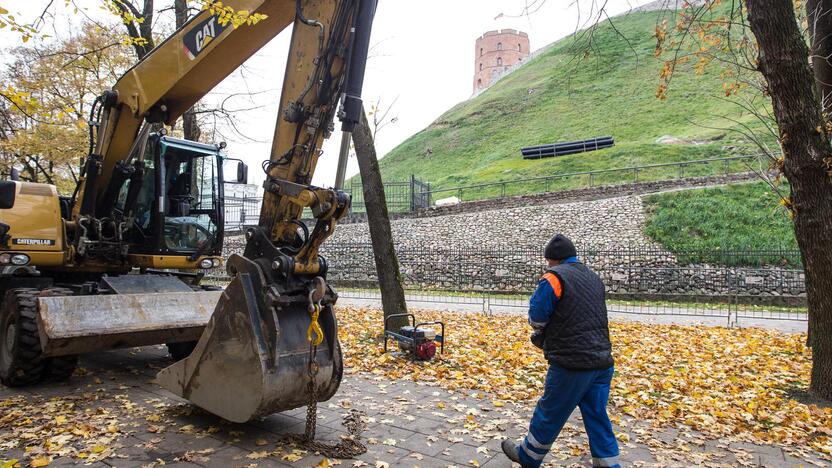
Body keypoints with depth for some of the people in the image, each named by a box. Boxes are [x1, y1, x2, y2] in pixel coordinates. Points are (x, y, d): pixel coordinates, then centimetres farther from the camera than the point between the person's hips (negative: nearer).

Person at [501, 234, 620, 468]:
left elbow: (536, 318, -9)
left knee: (549, 415, 11)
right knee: (597, 419, 14)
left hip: (572, 364, -6)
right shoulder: (594, 278, 13)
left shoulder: (554, 277, -10)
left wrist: (541, 333, 14)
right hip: (602, 362, 7)